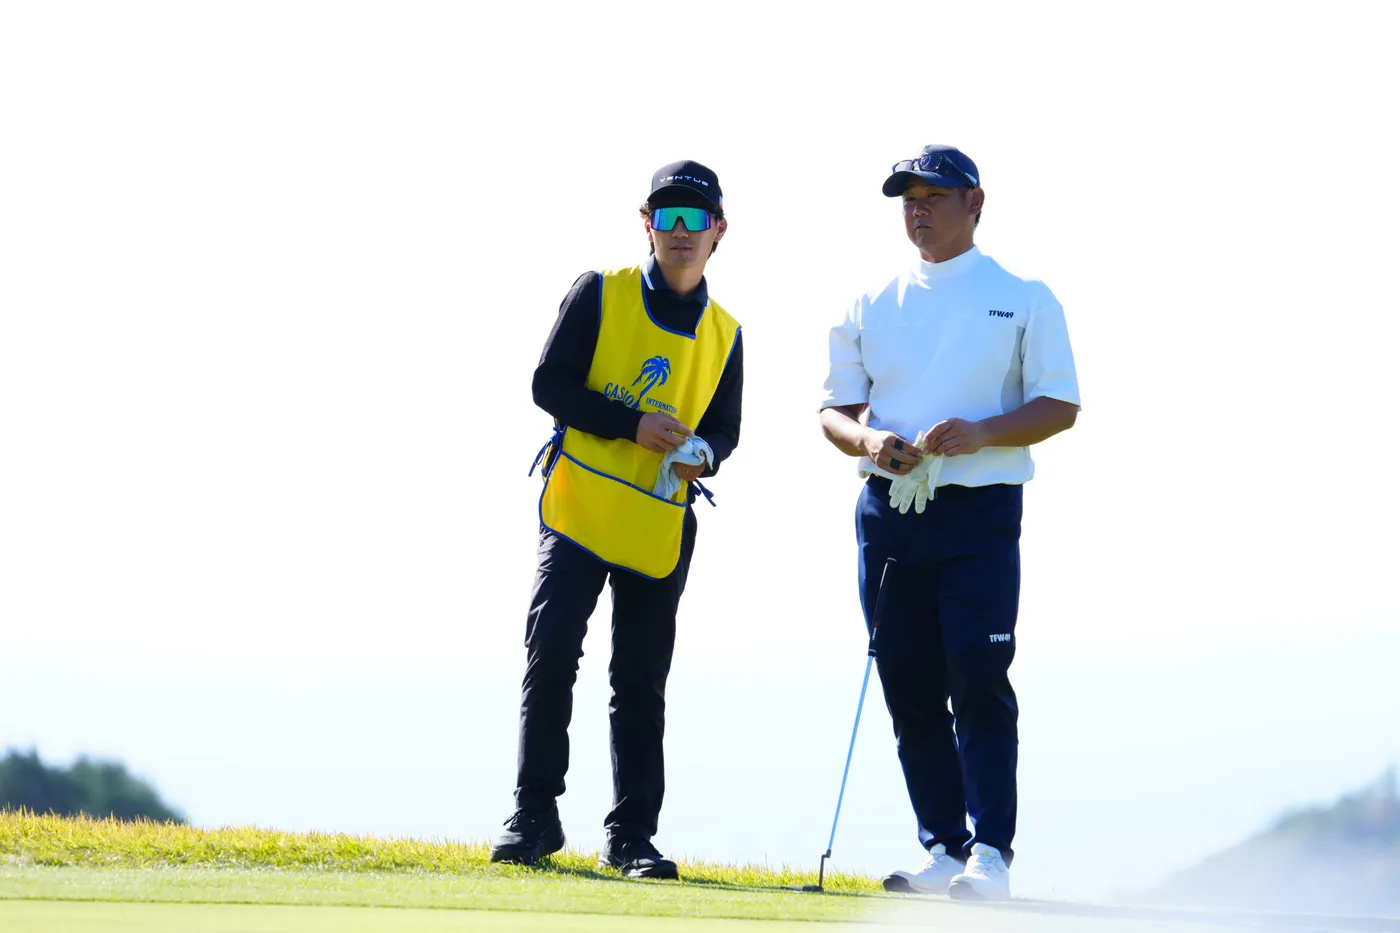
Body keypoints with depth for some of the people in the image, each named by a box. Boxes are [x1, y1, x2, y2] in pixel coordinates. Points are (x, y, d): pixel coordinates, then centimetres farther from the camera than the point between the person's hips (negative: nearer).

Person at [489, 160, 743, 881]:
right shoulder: (599, 294, 2)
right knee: (551, 652, -13)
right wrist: (633, 426, -16)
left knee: (642, 684, 5)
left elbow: (724, 428, 15)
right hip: (579, 510, -3)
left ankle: (630, 837, 11)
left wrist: (702, 454, -9)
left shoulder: (724, 334, 12)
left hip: (661, 527, 3)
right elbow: (549, 384, -5)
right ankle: (534, 818, -4)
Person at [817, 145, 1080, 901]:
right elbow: (835, 409, 13)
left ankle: (990, 857, -13)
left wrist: (980, 432, -17)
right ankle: (944, 852, 11)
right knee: (910, 690, 4)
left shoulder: (1023, 299, 4)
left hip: (980, 511, -4)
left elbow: (1059, 406, -1)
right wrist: (867, 439, -10)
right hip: (889, 511, 4)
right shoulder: (871, 306, 14)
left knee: (978, 682, -12)